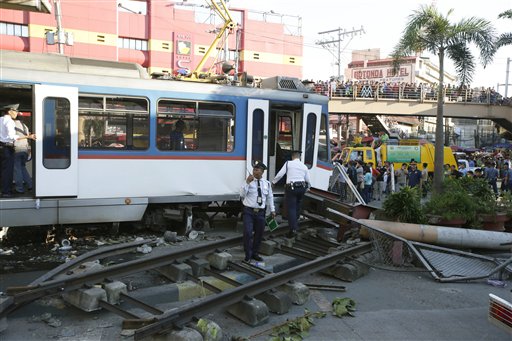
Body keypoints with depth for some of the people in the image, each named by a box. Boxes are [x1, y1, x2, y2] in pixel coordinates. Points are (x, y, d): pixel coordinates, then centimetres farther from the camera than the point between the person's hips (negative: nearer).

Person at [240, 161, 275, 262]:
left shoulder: (267, 183, 8)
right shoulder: (248, 181, -2)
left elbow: (270, 197, 15)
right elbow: (242, 194, -14)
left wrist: (272, 210, 15)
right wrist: (247, 182, -22)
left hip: (261, 212, 4)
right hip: (249, 211, -3)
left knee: (259, 233, 11)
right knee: (248, 233, -13)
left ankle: (255, 253, 30)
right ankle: (248, 255, 2)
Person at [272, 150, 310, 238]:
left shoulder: (288, 163, -1)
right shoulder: (304, 166, 11)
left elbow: (280, 174, -6)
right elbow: (308, 181, 12)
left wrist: (273, 182, 8)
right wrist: (307, 187, 32)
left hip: (291, 188, -4)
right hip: (302, 188, 4)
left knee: (291, 208, -5)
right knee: (297, 206, 21)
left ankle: (293, 229, -15)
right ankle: (295, 224, 35)